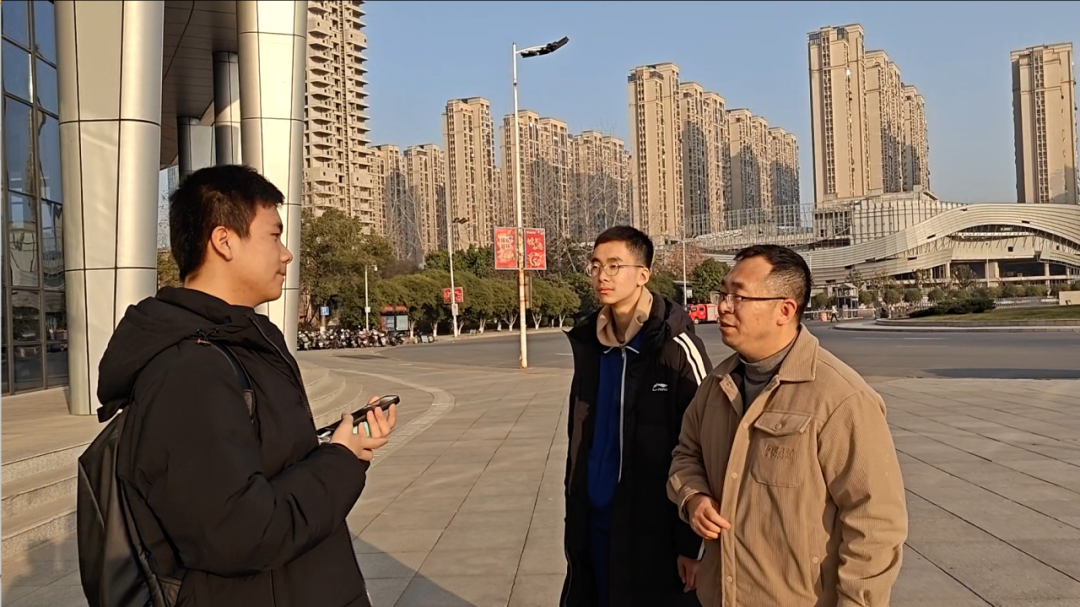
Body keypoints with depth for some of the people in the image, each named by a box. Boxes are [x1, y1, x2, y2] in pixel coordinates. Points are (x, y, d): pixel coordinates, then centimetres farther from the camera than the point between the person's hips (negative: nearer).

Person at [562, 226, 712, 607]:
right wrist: (573, 519, 12)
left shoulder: (677, 349, -13)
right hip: (595, 523, 6)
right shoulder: (588, 344, 5)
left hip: (654, 529, -5)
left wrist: (692, 542, -13)